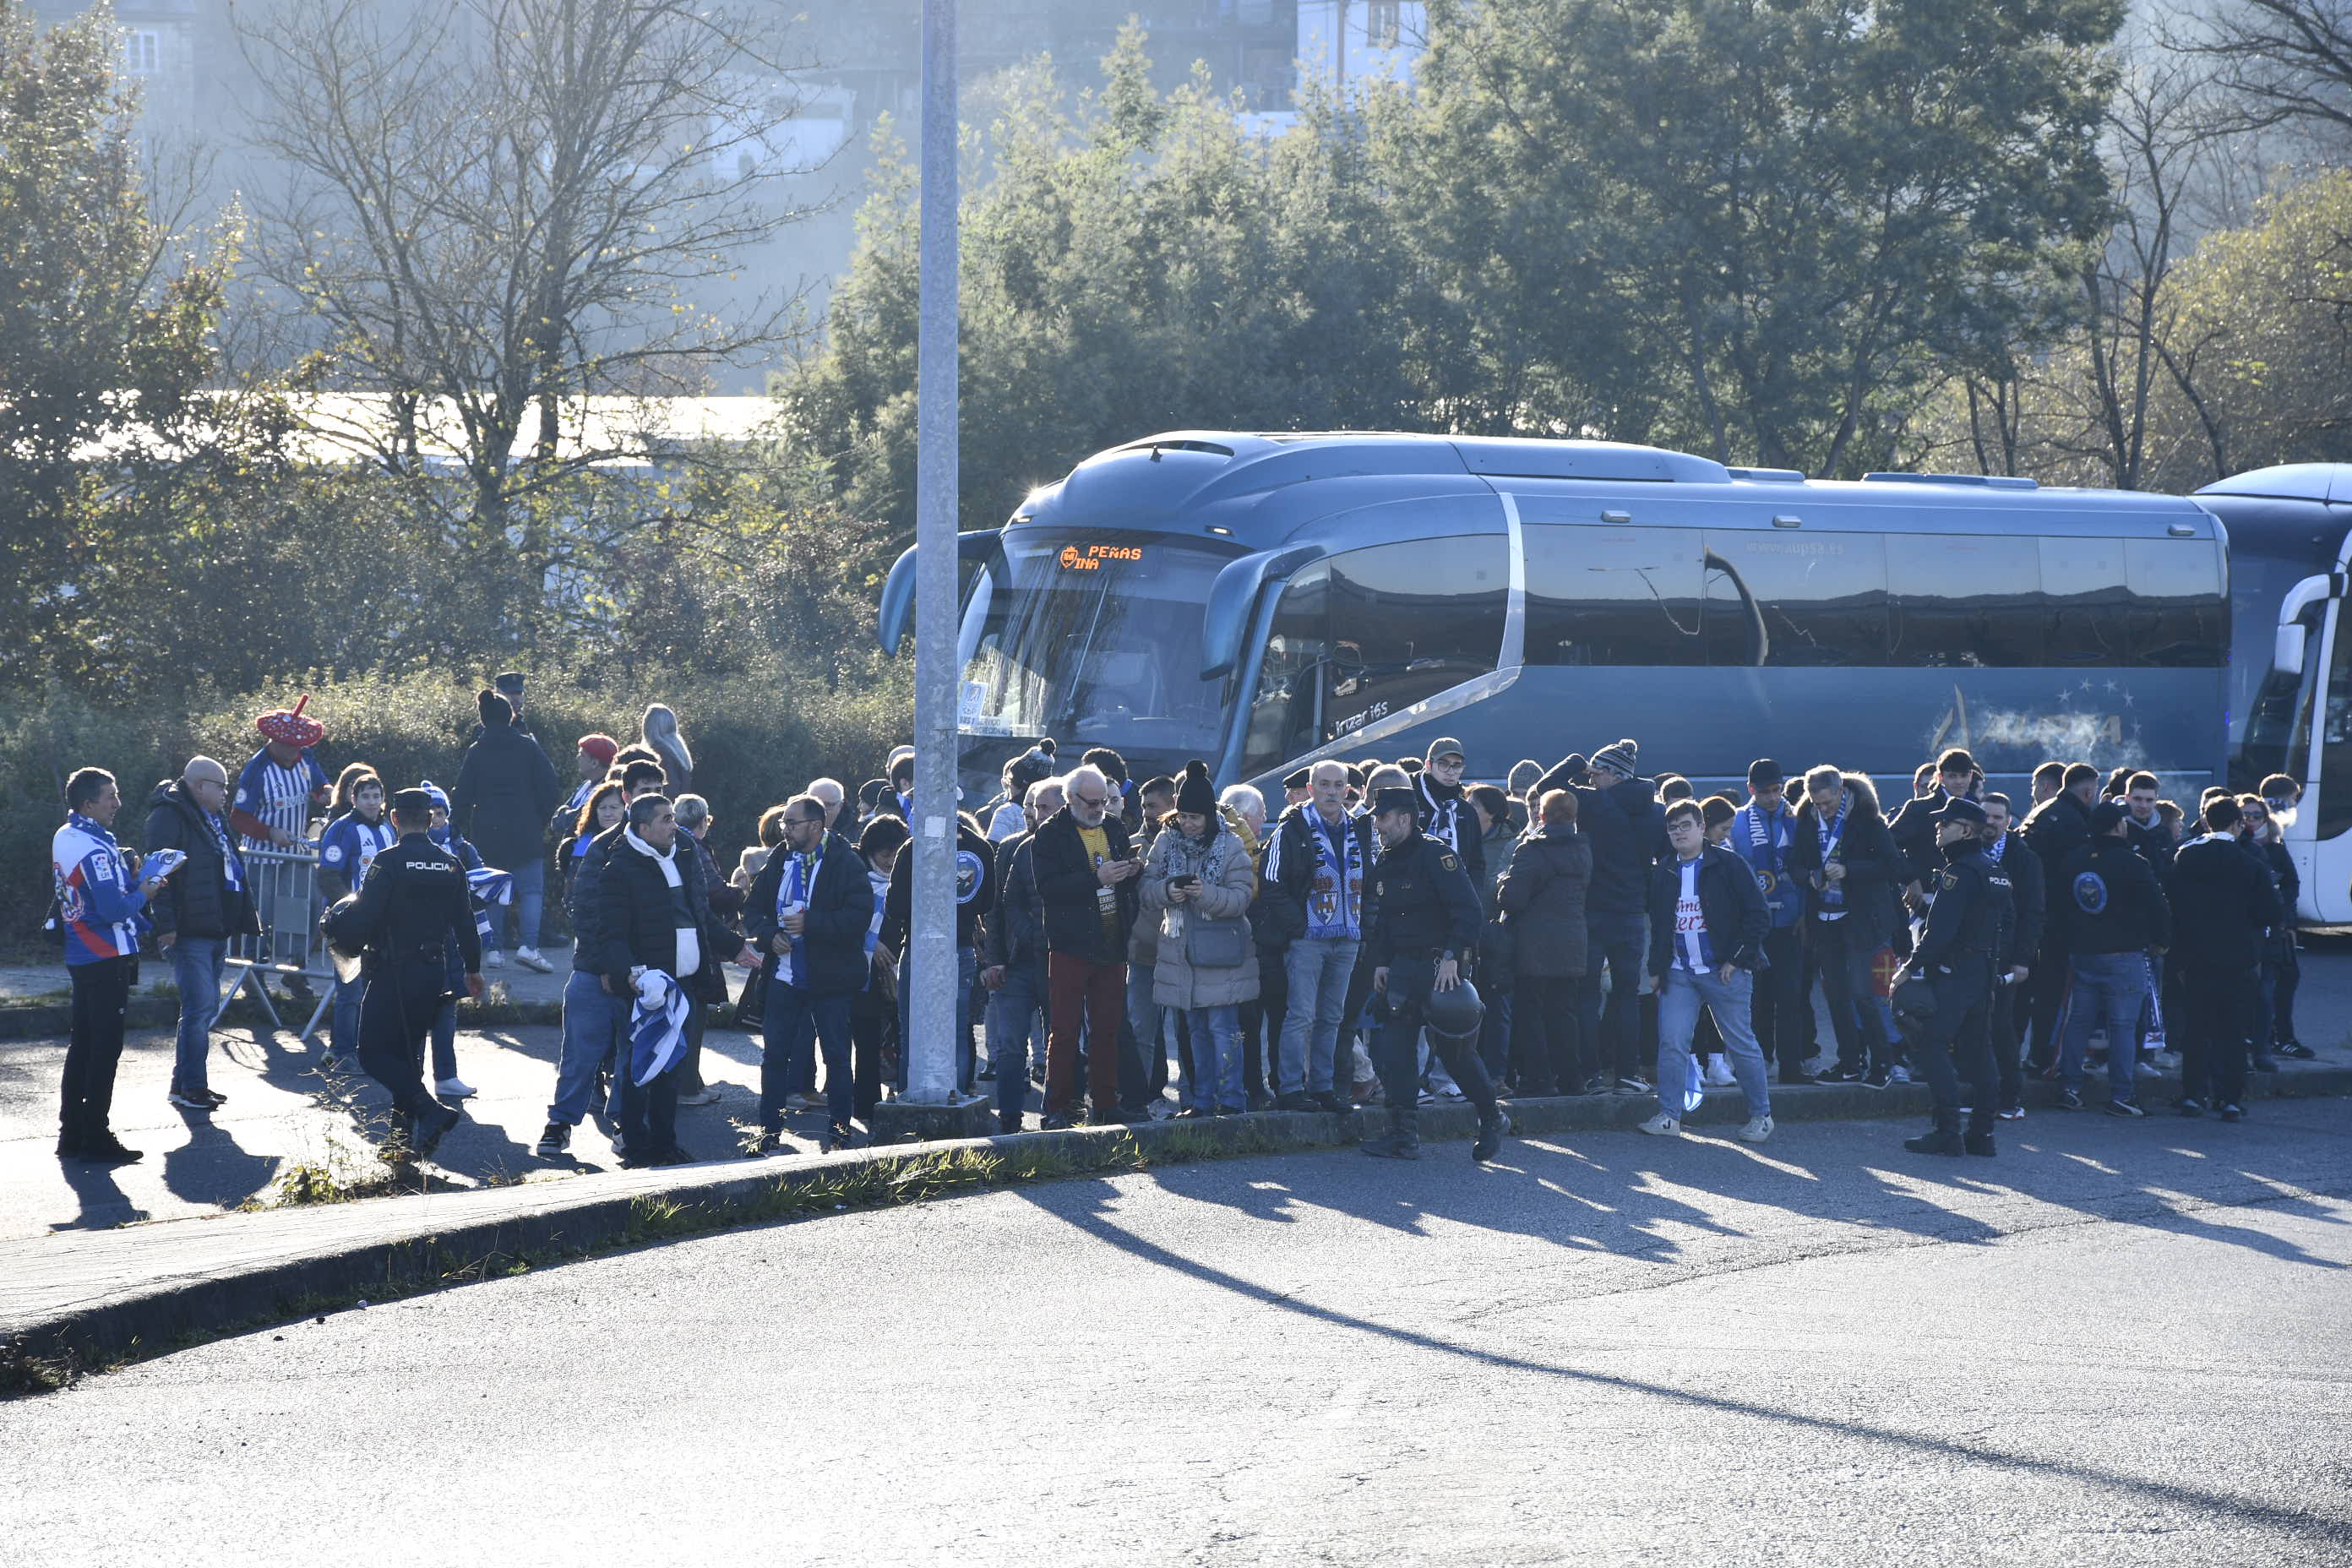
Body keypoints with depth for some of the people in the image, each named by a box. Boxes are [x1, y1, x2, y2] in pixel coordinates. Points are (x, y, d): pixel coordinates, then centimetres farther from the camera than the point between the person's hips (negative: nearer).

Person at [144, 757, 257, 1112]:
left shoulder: (214, 818, 19)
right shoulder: (169, 816, -11)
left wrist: (244, 919, 24)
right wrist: (166, 925, -23)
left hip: (216, 931, 10)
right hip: (190, 933, -10)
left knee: (205, 1008, 12)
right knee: (200, 1006, -12)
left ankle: (187, 1084, 19)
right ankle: (190, 1086, -7)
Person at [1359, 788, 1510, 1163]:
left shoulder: (1435, 856, -14)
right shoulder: (1384, 863, 12)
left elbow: (1468, 909, -19)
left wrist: (1451, 957, -24)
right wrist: (1380, 962, 9)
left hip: (1440, 966, -7)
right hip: (1403, 968, 7)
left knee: (1454, 1048, 0)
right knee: (1394, 1048, -2)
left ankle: (1492, 1120, 20)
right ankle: (1404, 1135, 2)